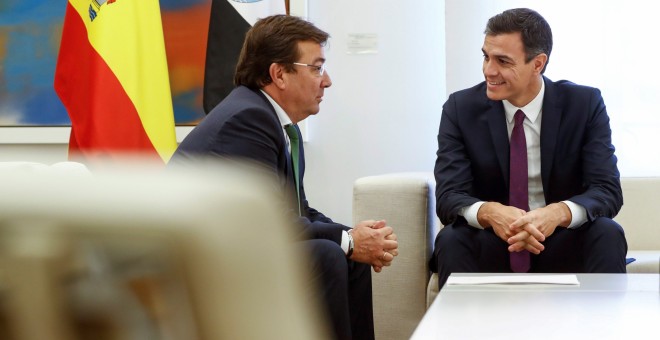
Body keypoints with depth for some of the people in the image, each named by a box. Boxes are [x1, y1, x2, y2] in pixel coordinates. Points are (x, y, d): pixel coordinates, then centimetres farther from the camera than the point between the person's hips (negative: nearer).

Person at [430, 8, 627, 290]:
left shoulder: (585, 104, -6)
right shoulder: (461, 108, -5)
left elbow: (607, 191, -13)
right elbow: (449, 196, -12)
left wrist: (558, 213, -35)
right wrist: (489, 212, -36)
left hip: (563, 245, 0)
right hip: (491, 246, 0)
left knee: (607, 234, -29)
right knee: (452, 239, -30)